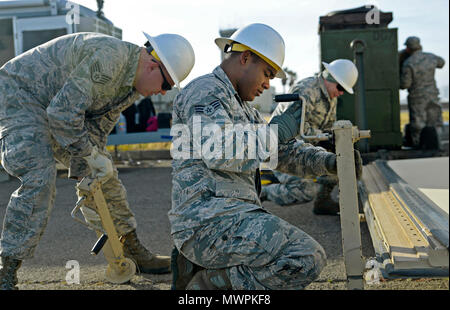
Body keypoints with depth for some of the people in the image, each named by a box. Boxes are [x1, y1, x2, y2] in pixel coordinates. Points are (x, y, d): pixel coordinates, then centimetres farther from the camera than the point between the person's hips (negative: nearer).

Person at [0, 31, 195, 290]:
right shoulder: (109, 57, -31)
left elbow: (98, 128, 5)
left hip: (61, 113, 10)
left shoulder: (133, 84, 0)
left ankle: (133, 252, 22)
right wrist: (91, 156, -22)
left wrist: (86, 172, 1)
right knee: (40, 178, -26)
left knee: (104, 174, 9)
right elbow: (63, 111, -31)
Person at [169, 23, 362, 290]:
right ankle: (207, 283, -9)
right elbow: (219, 152, -22)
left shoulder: (242, 107, 26)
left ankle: (199, 265, 12)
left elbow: (284, 150, 23)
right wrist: (277, 130, -12)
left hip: (235, 216, 11)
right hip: (210, 220, -11)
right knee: (308, 259, -21)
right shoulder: (205, 91, -5)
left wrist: (328, 162, 6)